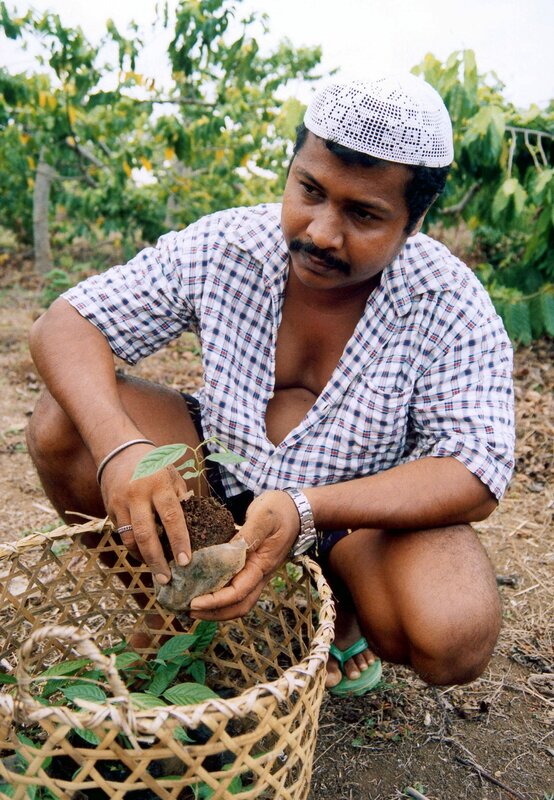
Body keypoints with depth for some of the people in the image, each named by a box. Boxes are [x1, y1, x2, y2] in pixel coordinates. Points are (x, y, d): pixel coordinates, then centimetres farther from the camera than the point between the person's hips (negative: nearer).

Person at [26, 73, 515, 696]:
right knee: (62, 425, -18)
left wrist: (307, 510, -39)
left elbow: (476, 477, -23)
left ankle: (338, 610, 3)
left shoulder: (449, 306, -20)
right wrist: (118, 447, -35)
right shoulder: (221, 249, -15)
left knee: (455, 638, -31)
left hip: (371, 507, -1)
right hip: (223, 471, 3)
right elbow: (66, 323, -14)